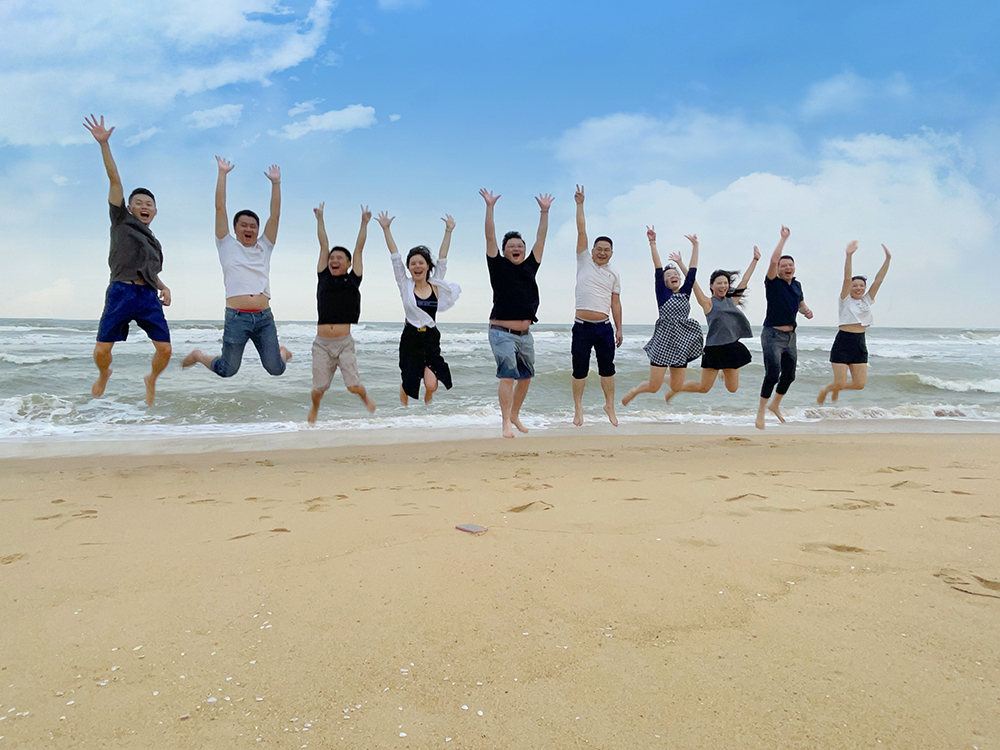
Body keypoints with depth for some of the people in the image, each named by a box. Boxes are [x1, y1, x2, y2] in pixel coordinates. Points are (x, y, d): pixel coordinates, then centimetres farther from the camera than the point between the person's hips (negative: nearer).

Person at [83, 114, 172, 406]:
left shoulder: (154, 242, 24)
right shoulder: (121, 220, 11)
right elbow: (115, 180, 2)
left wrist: (163, 288, 10)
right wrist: (104, 144, -7)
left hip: (149, 297, 4)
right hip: (121, 292, -3)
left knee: (165, 350, -7)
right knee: (101, 351, -6)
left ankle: (151, 379, 25)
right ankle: (104, 375, 30)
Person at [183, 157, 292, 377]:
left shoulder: (264, 248, 17)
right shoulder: (227, 246, 12)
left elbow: (275, 214, 13)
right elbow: (220, 208, 8)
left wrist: (276, 182, 9)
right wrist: (222, 174, 8)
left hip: (264, 317, 2)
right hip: (236, 317, -2)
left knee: (276, 369, 0)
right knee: (227, 371, 4)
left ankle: (282, 352, 37)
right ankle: (198, 356, 36)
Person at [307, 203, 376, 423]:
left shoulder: (353, 280, 5)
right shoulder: (323, 278, 8)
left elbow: (359, 249, 7)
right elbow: (324, 245, 13)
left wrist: (364, 223, 10)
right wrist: (320, 218, 17)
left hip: (344, 342, -1)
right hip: (322, 343, 2)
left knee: (354, 385, -6)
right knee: (318, 388, 4)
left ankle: (366, 398, 29)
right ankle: (314, 408, 37)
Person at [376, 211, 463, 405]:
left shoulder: (436, 285, 3)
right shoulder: (405, 285, 0)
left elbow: (442, 258, 4)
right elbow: (395, 257, -3)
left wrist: (449, 231, 3)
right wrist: (386, 229, -6)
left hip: (431, 339, 1)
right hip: (410, 339, 0)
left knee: (431, 385, -10)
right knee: (407, 382, 7)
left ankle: (427, 404, 26)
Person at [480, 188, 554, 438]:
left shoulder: (530, 267, 12)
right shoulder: (499, 266, 1)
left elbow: (541, 238, 12)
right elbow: (490, 237, -5)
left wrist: (544, 211, 11)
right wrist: (490, 207, -9)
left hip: (525, 334, 6)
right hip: (502, 333, -6)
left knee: (526, 376, 12)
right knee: (507, 376, -13)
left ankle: (515, 415, 29)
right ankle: (506, 423, -10)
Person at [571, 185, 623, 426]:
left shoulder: (614, 274, 12)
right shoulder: (584, 261, 6)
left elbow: (615, 303, 12)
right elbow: (581, 231, 1)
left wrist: (619, 329, 8)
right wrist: (580, 204, -2)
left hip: (604, 327, 2)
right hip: (582, 326, -2)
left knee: (607, 368, 7)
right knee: (579, 369, 3)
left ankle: (609, 405, 20)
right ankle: (578, 407, 15)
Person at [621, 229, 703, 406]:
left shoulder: (685, 293, 10)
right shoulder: (662, 293, 0)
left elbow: (693, 270, 11)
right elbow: (657, 269, -7)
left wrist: (695, 245, 11)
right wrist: (652, 242, -13)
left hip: (681, 344, 4)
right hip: (663, 343, -4)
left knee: (676, 388, 3)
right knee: (653, 387, -4)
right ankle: (633, 391, 27)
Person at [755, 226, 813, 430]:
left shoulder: (796, 285, 11)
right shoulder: (773, 283, -8)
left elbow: (801, 303, 27)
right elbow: (773, 260, -24)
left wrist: (806, 311, 4)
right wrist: (784, 238, -16)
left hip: (790, 335, 7)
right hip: (773, 335, -7)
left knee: (789, 375, 13)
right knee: (773, 374, -15)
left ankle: (775, 405, 35)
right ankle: (761, 411, -2)